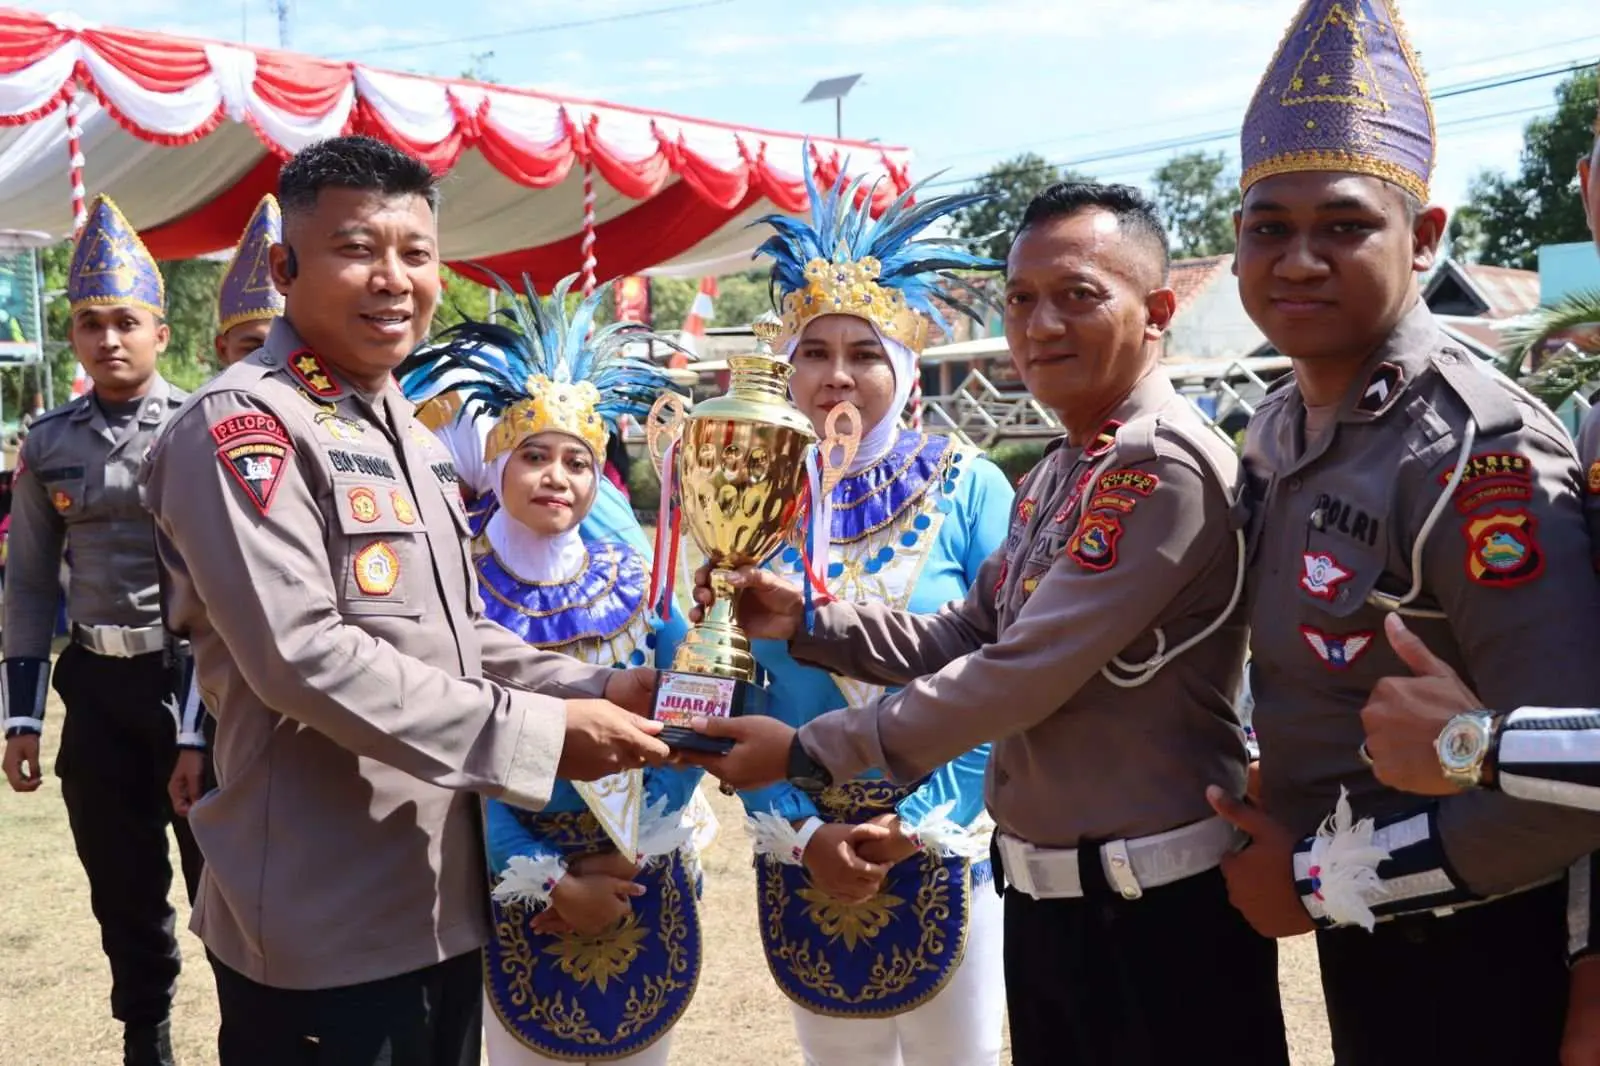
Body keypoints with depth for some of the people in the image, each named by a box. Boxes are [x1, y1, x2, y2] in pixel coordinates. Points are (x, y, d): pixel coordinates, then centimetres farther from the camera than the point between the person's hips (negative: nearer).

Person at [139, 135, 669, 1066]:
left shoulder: (416, 440, 14)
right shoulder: (241, 425, -14)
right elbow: (301, 655, -24)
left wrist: (596, 693, 1)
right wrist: (541, 731, -22)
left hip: (444, 900, 9)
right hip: (320, 925, -8)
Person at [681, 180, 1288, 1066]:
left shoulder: (1162, 466, -20)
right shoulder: (1053, 476, 11)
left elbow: (1022, 674, -24)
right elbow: (965, 640, 15)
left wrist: (810, 752, -17)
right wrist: (806, 622, 1)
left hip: (1156, 908, -8)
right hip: (1044, 893, 9)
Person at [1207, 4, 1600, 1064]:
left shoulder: (1479, 453, -24)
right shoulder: (1277, 428, 0)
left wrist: (1321, 876, -20)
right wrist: (1271, 827, 4)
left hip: (1469, 956, -7)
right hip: (1354, 930, 7)